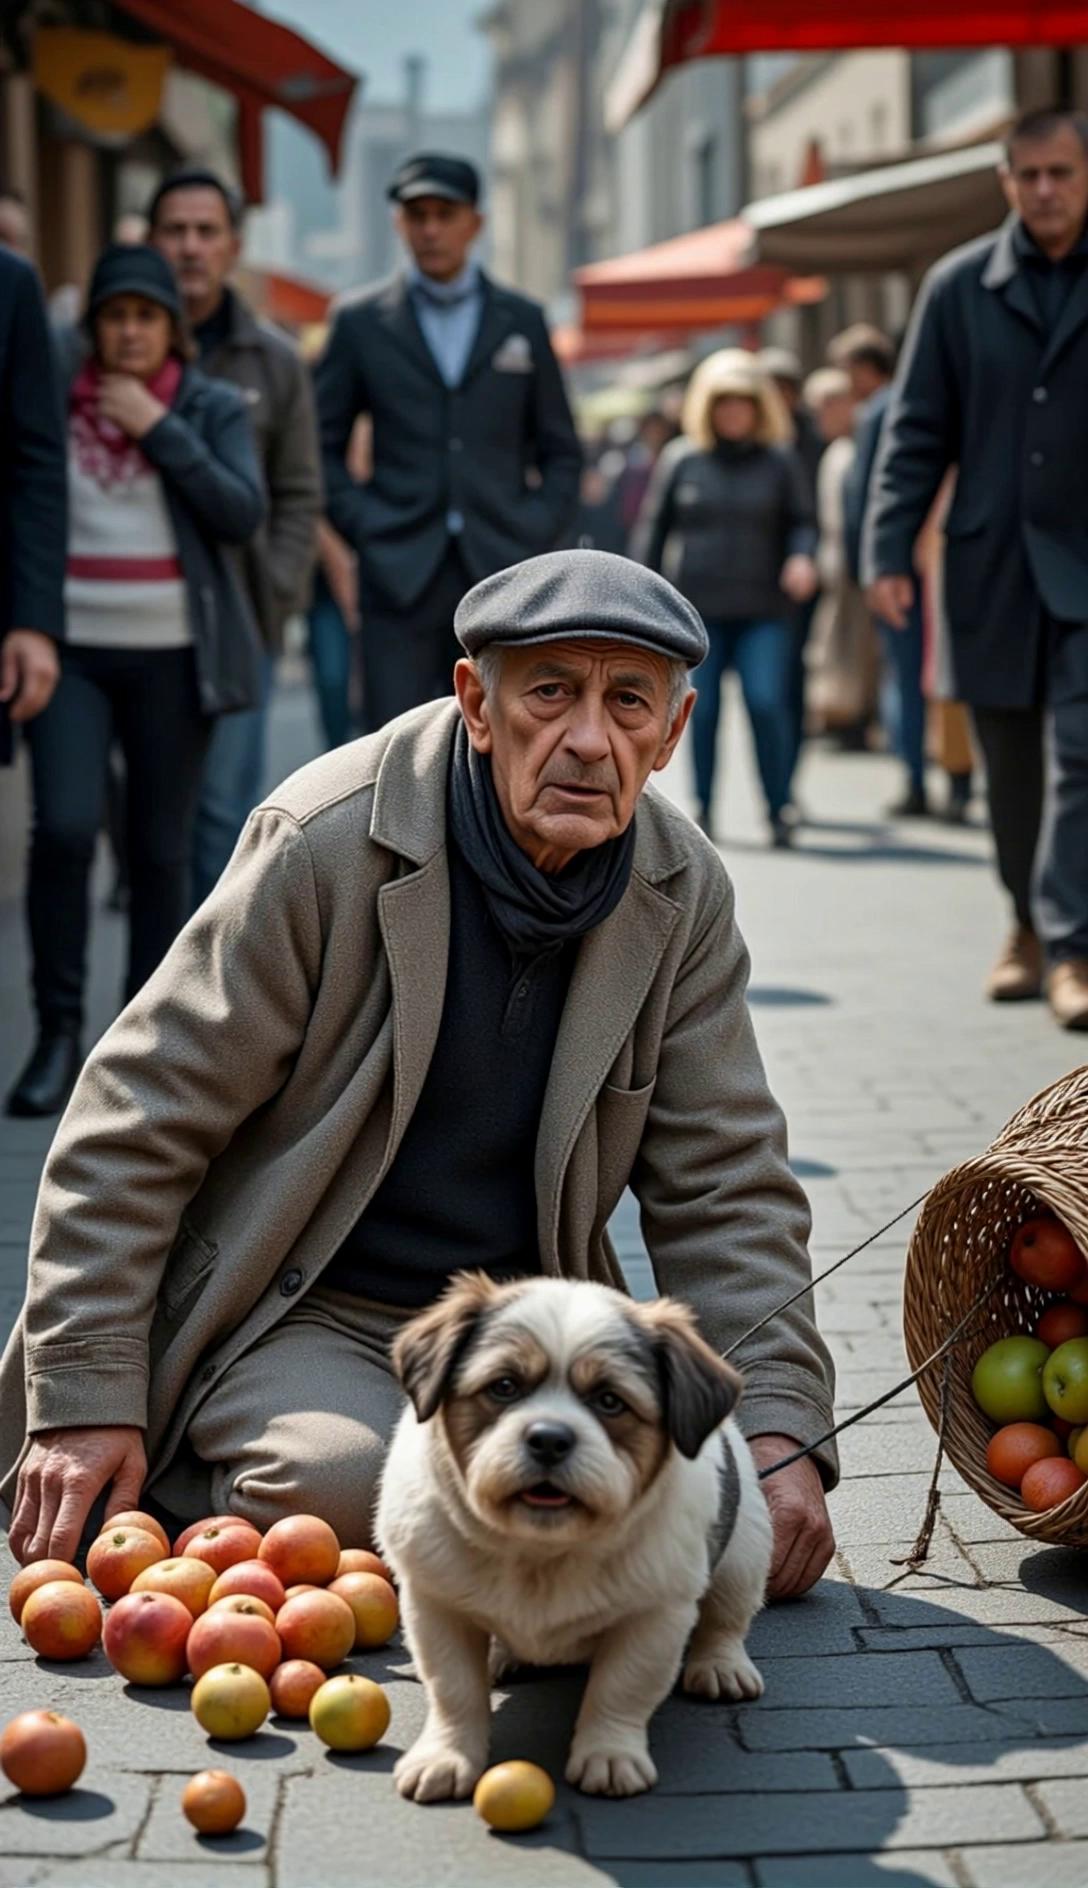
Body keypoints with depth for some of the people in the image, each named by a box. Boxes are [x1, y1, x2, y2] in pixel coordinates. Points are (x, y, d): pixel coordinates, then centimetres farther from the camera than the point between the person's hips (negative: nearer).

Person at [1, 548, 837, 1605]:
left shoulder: (683, 894, -2)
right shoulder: (327, 843, -17)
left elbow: (724, 1189, 3)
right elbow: (132, 1129, -13)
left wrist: (778, 1434, -9)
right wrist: (85, 1401, -16)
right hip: (293, 1317, -4)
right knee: (342, 1482, -33)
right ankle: (175, 1485, 1)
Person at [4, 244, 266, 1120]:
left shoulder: (212, 408, 5)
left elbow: (243, 513, -7)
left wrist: (161, 430, -11)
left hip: (173, 653, 0)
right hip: (73, 648, 0)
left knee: (162, 848, 2)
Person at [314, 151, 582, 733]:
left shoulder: (521, 321, 11)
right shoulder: (360, 321, 8)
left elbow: (561, 452, 15)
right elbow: (321, 445, 10)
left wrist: (538, 535, 1)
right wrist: (362, 527, -3)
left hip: (500, 575, 1)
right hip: (401, 577, -1)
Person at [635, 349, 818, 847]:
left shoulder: (780, 461, 8)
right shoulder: (681, 460, 7)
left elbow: (801, 521, 10)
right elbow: (654, 527, 10)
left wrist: (801, 557, -12)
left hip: (763, 610, -1)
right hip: (698, 608, 1)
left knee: (767, 703, -12)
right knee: (702, 709, 2)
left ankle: (778, 809, -4)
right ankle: (703, 806, 15)